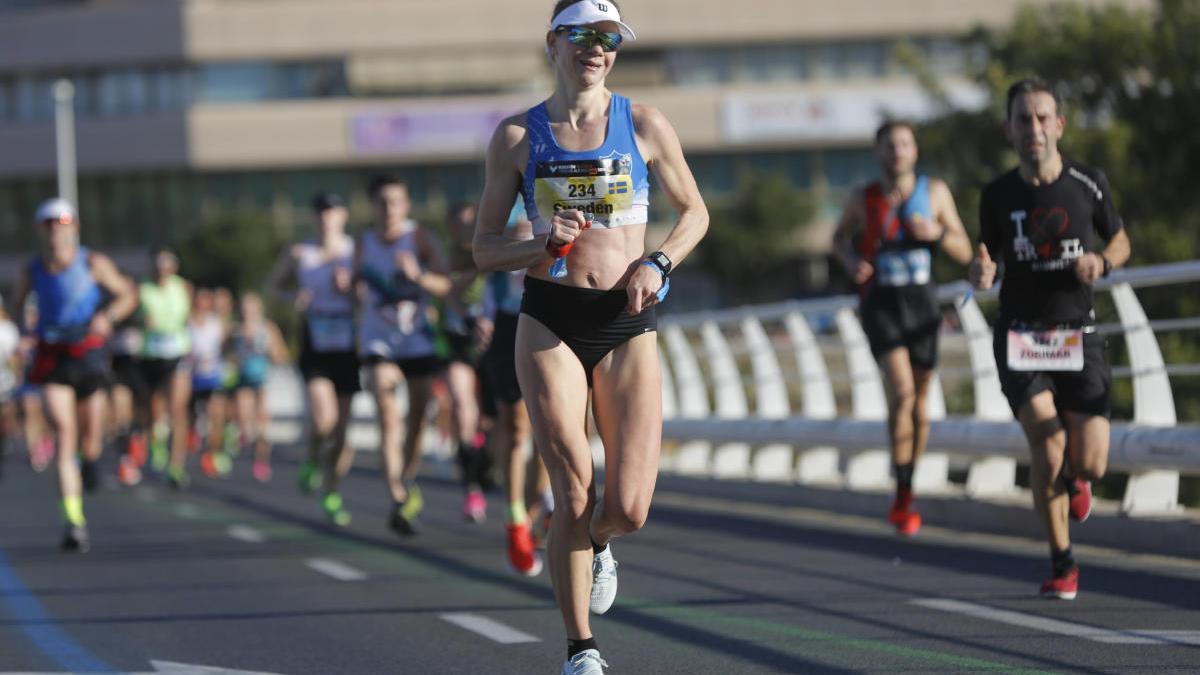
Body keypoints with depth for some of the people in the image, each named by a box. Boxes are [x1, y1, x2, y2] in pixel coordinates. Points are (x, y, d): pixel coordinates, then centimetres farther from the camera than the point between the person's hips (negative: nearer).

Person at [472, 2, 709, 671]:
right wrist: (544, 244, -13)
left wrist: (658, 264, -3)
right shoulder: (517, 137, 3)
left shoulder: (645, 125, 3)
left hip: (628, 326, 1)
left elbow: (695, 213, 15)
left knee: (629, 509, -7)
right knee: (575, 496, -10)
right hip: (550, 321, -1)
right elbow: (485, 249, 6)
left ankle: (594, 542, 31)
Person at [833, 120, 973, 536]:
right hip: (880, 304, -2)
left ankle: (906, 495, 28)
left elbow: (964, 252, 2)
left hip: (922, 303, 3)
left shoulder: (935, 192, 0)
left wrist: (937, 233, -18)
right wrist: (851, 260, -4)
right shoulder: (863, 199, -2)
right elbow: (840, 236, 18)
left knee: (920, 400, 10)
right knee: (901, 392, -20)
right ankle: (902, 497, -15)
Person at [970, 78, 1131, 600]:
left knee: (1089, 463, -6)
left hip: (1078, 337, 1)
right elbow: (989, 260, 9)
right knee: (1047, 447, -18)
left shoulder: (1088, 184, -2)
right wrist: (981, 275, -16)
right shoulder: (998, 196, -1)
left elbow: (1120, 242, 12)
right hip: (1020, 337, -1)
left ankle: (1074, 478, 35)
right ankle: (1061, 563, 0)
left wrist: (1102, 261, -11)